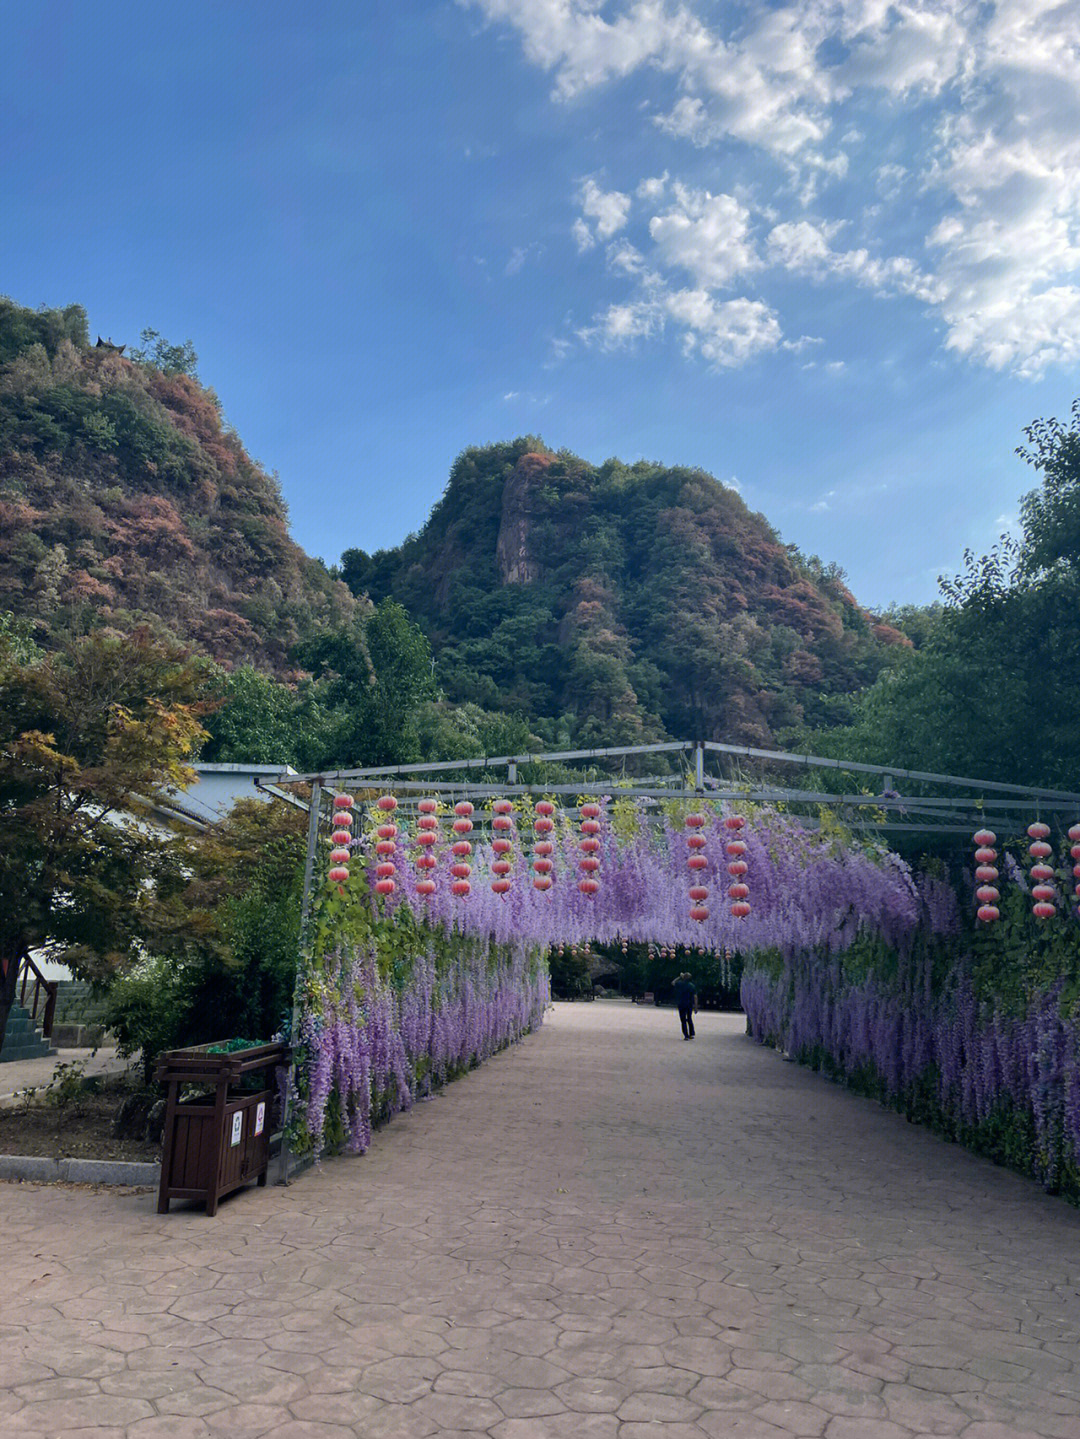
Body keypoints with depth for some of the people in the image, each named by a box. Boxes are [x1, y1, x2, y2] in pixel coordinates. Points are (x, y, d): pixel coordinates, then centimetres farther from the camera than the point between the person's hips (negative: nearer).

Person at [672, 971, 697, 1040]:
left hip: (681, 1004, -3)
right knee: (689, 1019, 20)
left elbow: (673, 982, 15)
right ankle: (691, 1034, 18)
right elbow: (695, 996, -6)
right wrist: (696, 1006, -2)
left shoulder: (679, 984, -8)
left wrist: (680, 977, 17)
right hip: (690, 1004, 3)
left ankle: (686, 1035, -3)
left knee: (683, 1020, 2)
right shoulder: (692, 985, -3)